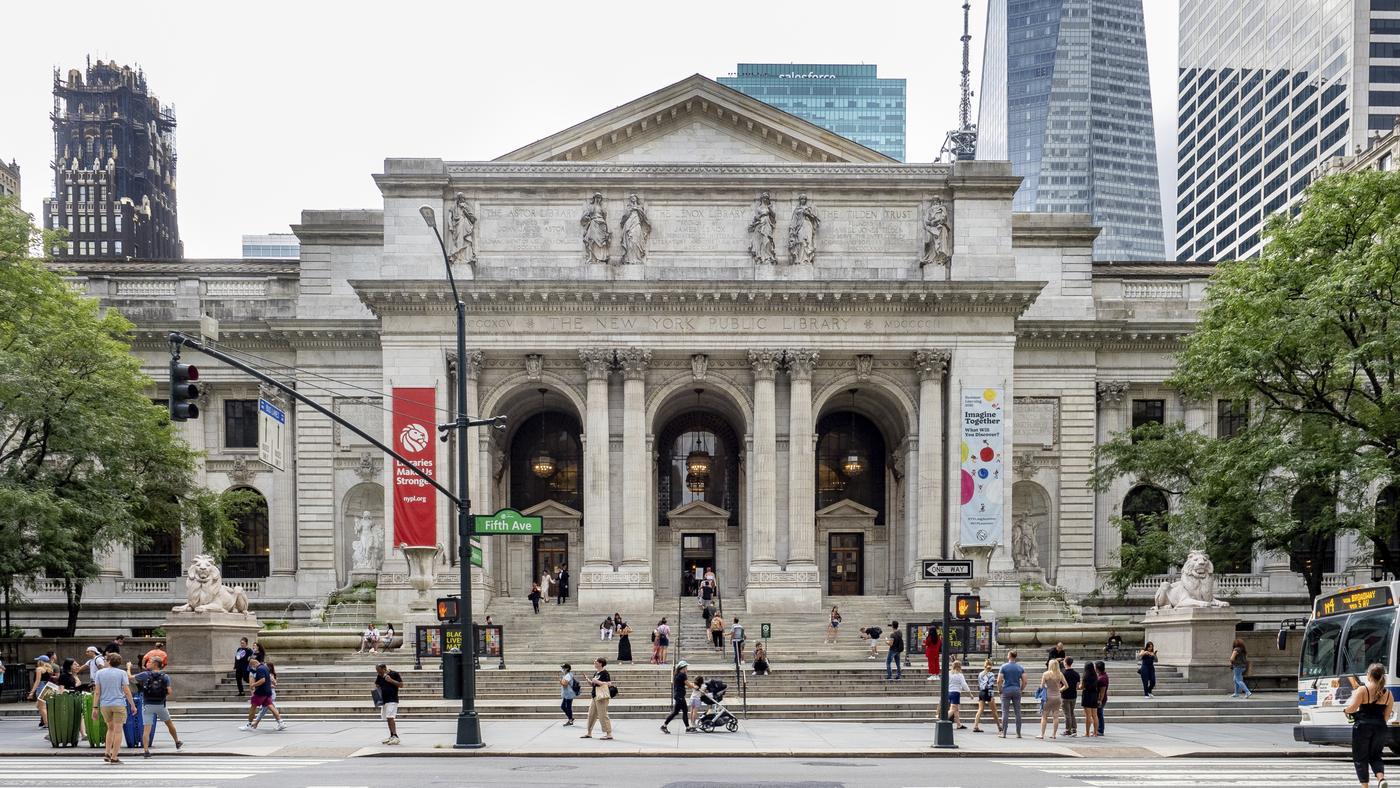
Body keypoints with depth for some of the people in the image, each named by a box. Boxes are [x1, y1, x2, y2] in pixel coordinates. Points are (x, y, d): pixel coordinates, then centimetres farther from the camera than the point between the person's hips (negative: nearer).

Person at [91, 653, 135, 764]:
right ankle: (114, 757, 0)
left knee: (110, 728, 20)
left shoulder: (100, 673, 4)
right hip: (119, 704, -3)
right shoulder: (122, 673, -2)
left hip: (104, 705, 3)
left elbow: (97, 692, 1)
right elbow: (126, 691, -5)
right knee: (117, 730, 2)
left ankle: (107, 753, 11)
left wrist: (95, 707, 5)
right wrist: (133, 705, 2)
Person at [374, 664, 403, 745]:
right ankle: (391, 736, 19)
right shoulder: (379, 676, 9)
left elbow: (401, 685, -9)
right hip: (383, 700, 7)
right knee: (388, 719, 10)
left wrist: (391, 680, -20)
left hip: (392, 700, -7)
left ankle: (395, 736, -20)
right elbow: (377, 685, 20)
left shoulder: (394, 674, -8)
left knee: (390, 717, -17)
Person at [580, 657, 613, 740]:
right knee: (591, 714, 14)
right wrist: (589, 681, 4)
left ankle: (609, 734, -1)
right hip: (595, 696, 9)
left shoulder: (605, 673, -12)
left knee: (603, 715, -7)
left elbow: (609, 684, -20)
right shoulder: (596, 673, 14)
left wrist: (598, 682, -22)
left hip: (602, 696, -9)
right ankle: (589, 733, 25)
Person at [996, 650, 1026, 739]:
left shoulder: (1004, 666, -4)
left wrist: (1000, 690, 2)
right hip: (1017, 690, 2)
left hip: (1006, 690, -2)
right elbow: (1024, 681, 0)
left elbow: (999, 681, -10)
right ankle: (1018, 733, 8)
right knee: (1018, 712, 7)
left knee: (1005, 712, 0)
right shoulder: (1020, 667, 5)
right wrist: (1020, 689, 12)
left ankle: (1004, 733, -1)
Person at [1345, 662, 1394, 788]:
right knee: (1375, 756, 17)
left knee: (1360, 758, 8)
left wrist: (1346, 710, 6)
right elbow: (1387, 715, 7)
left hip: (1363, 727, -4)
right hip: (1380, 728, 4)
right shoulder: (1388, 694, 5)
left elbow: (1352, 708, -15)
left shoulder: (1362, 690, -8)